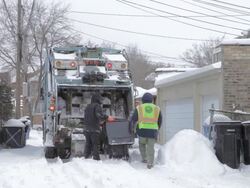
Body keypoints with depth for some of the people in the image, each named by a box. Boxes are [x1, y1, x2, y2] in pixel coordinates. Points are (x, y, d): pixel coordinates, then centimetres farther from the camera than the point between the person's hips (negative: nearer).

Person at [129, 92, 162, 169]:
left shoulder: (139, 108, 8)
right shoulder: (157, 108, 12)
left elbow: (133, 120, 8)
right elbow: (160, 121, 21)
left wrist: (131, 129, 21)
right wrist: (156, 129, 37)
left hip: (142, 130, 0)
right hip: (153, 131, 0)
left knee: (142, 144, 23)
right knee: (150, 147, 3)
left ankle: (144, 159, 16)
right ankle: (150, 163, -7)